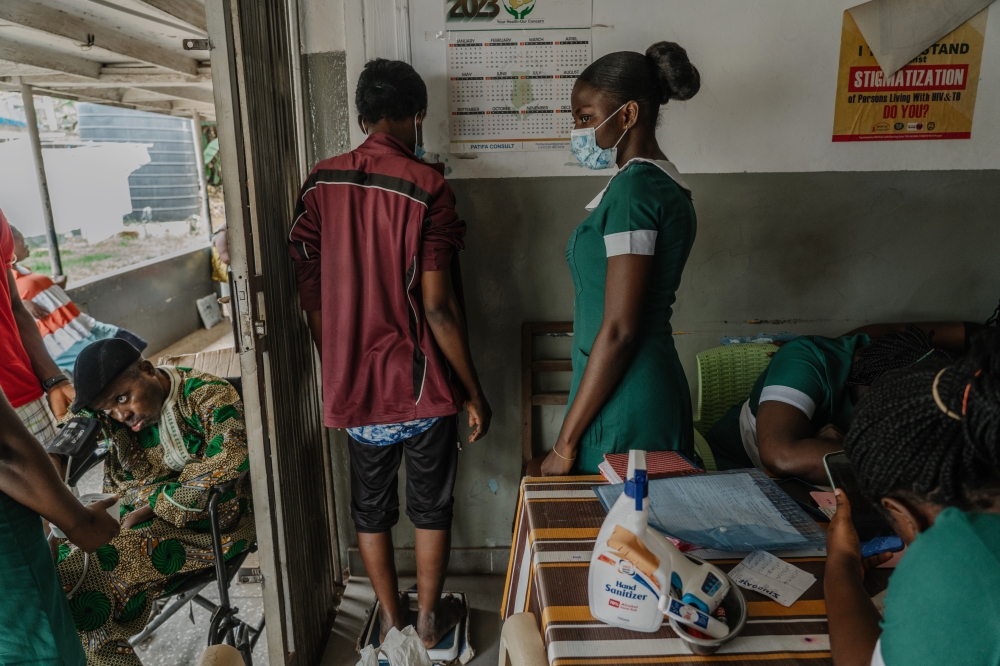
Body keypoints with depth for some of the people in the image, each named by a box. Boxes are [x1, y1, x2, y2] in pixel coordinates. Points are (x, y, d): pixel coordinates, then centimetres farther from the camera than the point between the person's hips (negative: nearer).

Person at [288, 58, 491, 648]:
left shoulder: (321, 183, -1)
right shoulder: (427, 187, -15)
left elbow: (309, 292, 2)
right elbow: (437, 306, -18)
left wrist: (337, 361, 16)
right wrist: (475, 392, -8)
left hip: (353, 382, 4)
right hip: (422, 383, -4)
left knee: (371, 506, 19)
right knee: (431, 505, 16)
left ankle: (391, 619, 36)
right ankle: (430, 617, 34)